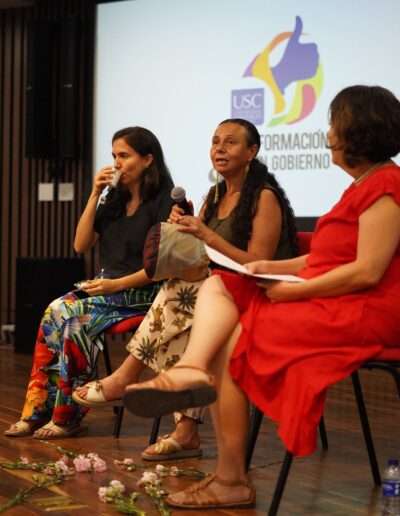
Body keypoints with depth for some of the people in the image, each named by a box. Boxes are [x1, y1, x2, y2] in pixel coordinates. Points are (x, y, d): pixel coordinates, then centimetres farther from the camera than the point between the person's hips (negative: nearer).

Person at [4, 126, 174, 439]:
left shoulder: (164, 202, -5)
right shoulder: (114, 200, 16)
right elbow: (81, 245, 10)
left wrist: (117, 285, -20)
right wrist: (94, 196, 2)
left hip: (143, 293, -6)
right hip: (108, 286, 6)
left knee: (69, 315, -27)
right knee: (56, 313, -22)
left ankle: (67, 416, -21)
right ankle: (38, 410, -24)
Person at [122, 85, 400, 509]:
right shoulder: (363, 186, 20)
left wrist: (295, 290, -17)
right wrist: (275, 267, 5)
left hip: (359, 313, -10)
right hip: (324, 301, 10)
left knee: (233, 343, -15)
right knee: (217, 287, -3)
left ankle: (231, 482, -10)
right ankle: (190, 369, -32)